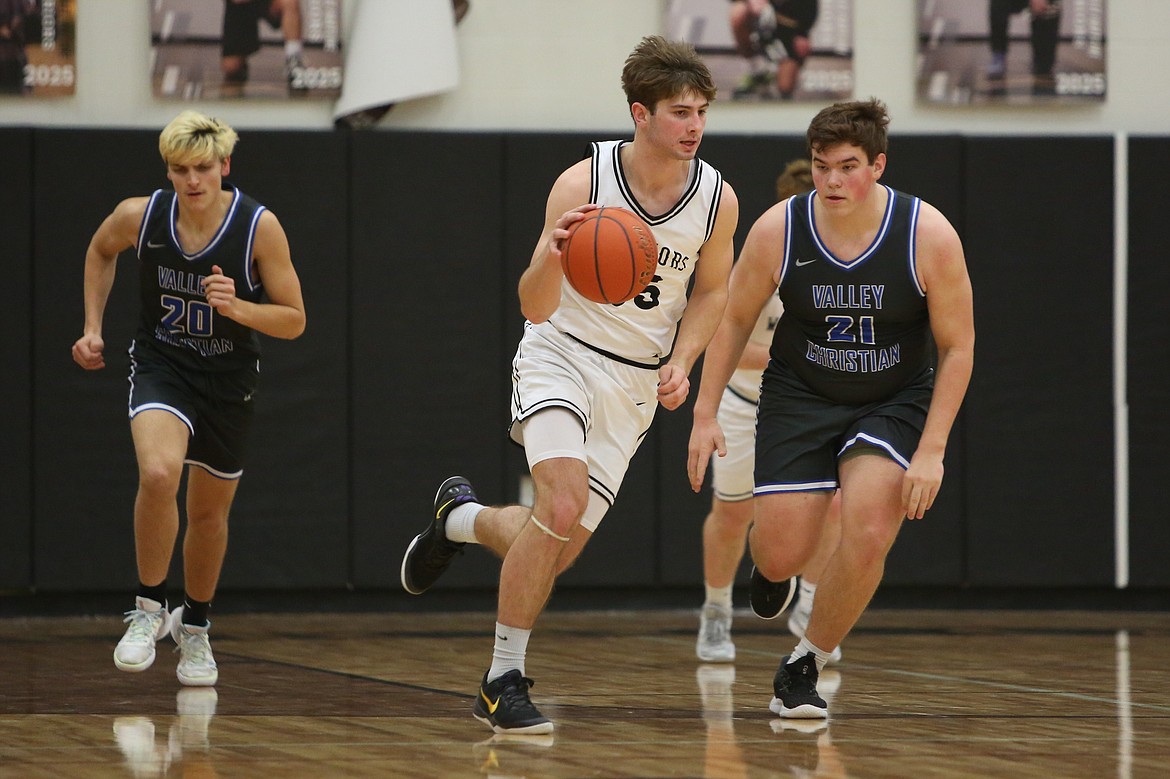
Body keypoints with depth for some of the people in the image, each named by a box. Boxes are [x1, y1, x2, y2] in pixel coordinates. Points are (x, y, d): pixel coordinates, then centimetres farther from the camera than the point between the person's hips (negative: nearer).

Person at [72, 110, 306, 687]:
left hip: (229, 379, 1)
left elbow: (294, 321, -13)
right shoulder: (139, 216, -15)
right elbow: (101, 251, 10)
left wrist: (236, 307, -30)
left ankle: (194, 626, 40)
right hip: (161, 364, -1)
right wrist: (93, 327, 4)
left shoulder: (260, 227, -19)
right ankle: (148, 608, -9)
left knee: (210, 511, 15)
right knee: (159, 474, -29)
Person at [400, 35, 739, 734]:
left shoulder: (718, 199, -8)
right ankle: (504, 681, -13)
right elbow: (536, 308, -18)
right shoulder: (582, 183, -19)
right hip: (561, 356, -4)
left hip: (637, 383, 4)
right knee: (563, 504, -27)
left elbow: (711, 291, 11)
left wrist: (681, 363, -5)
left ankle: (461, 519, 35)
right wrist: (550, 255, -39)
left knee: (558, 547, 1)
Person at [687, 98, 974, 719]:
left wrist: (931, 450, -15)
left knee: (867, 533, -23)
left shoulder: (928, 235, -19)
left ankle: (806, 663, 1)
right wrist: (705, 414, -3)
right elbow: (735, 320, 0)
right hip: (799, 398, 1)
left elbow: (957, 347, -10)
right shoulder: (777, 230, -16)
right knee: (781, 560, -6)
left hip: (893, 403, -1)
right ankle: (766, 555, 36)